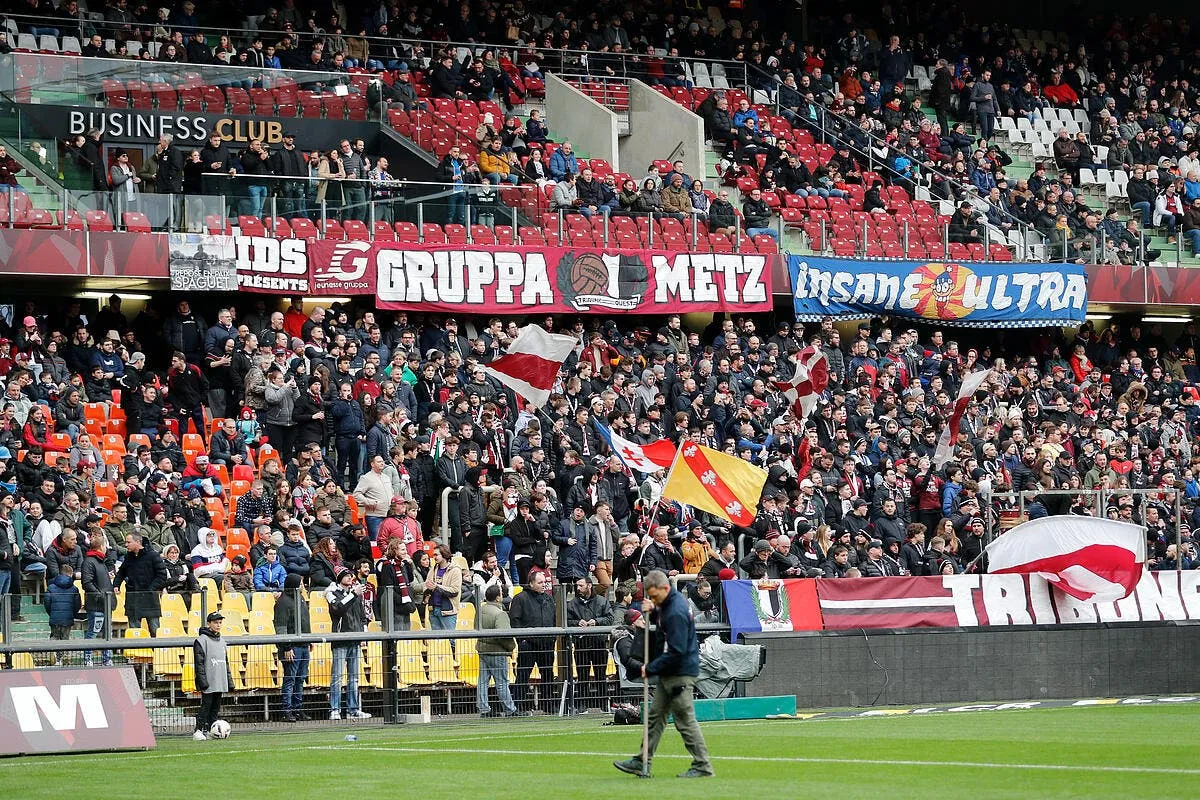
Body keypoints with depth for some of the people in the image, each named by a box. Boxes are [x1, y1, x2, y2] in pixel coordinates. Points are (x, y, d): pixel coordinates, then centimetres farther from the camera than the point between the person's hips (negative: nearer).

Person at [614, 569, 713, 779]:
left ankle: (702, 766, 1)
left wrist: (651, 669, -17)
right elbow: (661, 622, 23)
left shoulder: (676, 612, -24)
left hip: (680, 674, -10)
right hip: (668, 672, 10)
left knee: (685, 720, -5)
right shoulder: (668, 602, 6)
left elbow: (676, 651, -25)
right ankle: (643, 762, 18)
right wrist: (652, 611, 2)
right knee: (656, 716, 13)